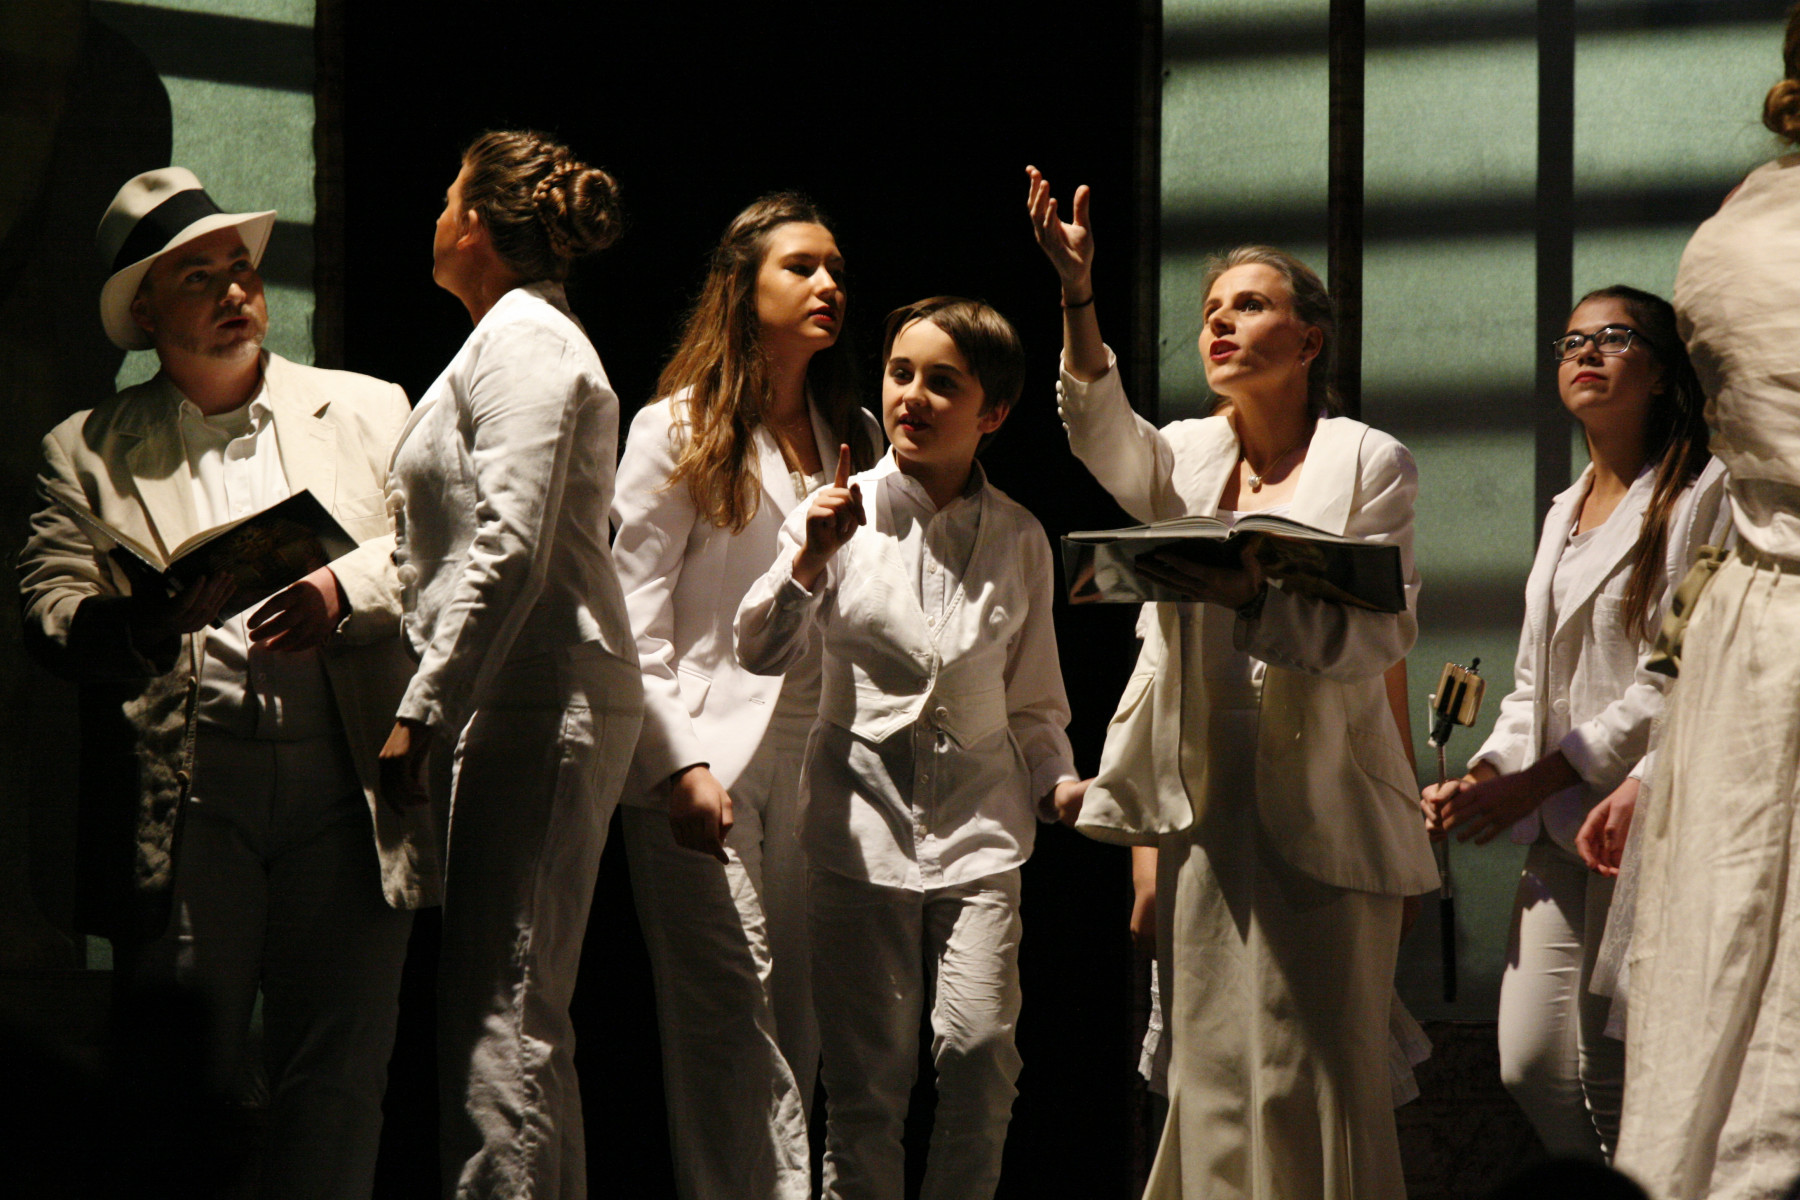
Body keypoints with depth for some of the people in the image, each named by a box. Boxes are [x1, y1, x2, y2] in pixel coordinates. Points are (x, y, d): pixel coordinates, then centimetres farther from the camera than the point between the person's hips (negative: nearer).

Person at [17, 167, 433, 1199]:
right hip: (185, 795, -1)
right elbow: (49, 616, 3)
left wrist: (343, 591, -13)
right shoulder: (87, 455, 13)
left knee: (339, 1076, -1)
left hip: (346, 786, 1)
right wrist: (147, 619, -18)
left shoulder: (367, 411, 17)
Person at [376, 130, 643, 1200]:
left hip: (536, 703, -11)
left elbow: (512, 552, -18)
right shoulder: (531, 337, 23)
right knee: (523, 1012, 10)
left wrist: (425, 713, -17)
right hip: (537, 706, 11)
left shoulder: (520, 339, -9)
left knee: (496, 1011, -14)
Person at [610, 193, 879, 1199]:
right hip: (702, 764, -5)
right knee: (732, 1009, -15)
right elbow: (632, 616, -3)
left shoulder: (855, 437, 19)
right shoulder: (677, 431, 2)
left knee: (796, 1026, 2)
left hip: (815, 757, 5)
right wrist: (677, 766, -12)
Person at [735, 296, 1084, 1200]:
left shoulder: (1018, 538, 7)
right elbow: (761, 652, -5)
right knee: (866, 1067, 0)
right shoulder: (841, 512, 1)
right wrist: (807, 564, -20)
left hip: (979, 818, 1)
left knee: (980, 1046, -12)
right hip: (864, 808, -1)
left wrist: (1058, 780, -2)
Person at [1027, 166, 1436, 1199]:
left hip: (1323, 805, -4)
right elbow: (1110, 444, -9)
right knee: (1211, 1068, 2)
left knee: (1319, 1072, -7)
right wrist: (1079, 302, -26)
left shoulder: (1372, 464, 3)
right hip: (1206, 805, 4)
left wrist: (1256, 600, -27)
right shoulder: (1189, 459, 14)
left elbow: (1385, 629, -9)